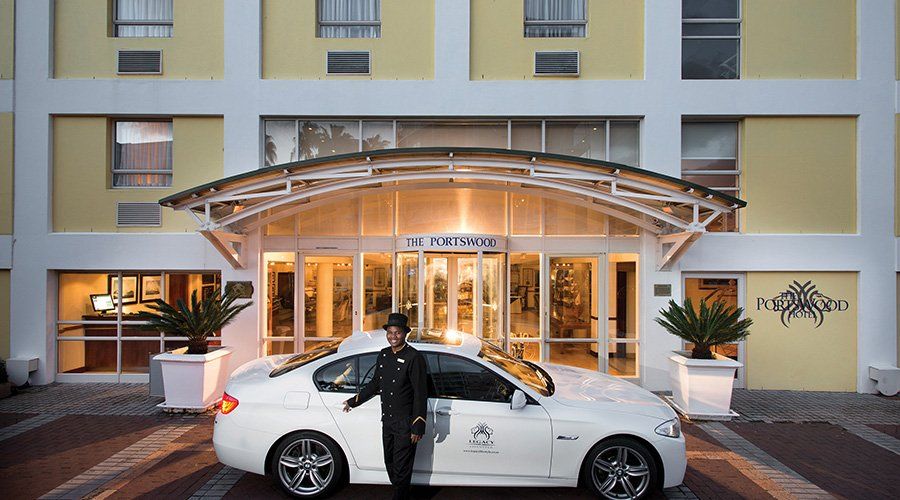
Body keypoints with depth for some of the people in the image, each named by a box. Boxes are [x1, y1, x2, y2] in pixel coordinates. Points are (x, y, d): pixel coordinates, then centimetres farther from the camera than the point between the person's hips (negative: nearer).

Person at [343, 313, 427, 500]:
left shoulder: (414, 357, -16)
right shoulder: (384, 354, 5)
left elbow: (421, 394, -15)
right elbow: (375, 383, 18)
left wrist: (418, 427, -16)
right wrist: (354, 401, 22)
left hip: (406, 424, -7)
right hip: (387, 421, 7)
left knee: (401, 469, 3)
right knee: (390, 464, 19)